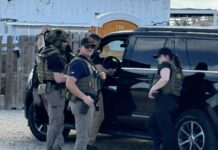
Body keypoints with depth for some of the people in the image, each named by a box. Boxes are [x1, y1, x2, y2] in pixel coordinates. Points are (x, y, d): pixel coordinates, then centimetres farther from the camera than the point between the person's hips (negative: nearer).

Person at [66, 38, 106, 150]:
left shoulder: (88, 62, 14)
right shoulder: (78, 62, -16)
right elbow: (69, 84, -25)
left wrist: (100, 75, 8)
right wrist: (84, 97, -30)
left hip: (88, 103, 10)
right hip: (82, 103, -10)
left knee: (85, 135, 18)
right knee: (82, 136, -9)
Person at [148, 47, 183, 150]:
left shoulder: (165, 65, -4)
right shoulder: (176, 68, 22)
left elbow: (165, 79, -25)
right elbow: (179, 87, 26)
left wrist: (152, 89, -15)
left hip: (164, 100, -10)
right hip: (173, 101, 10)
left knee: (166, 130, -8)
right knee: (152, 124, 18)